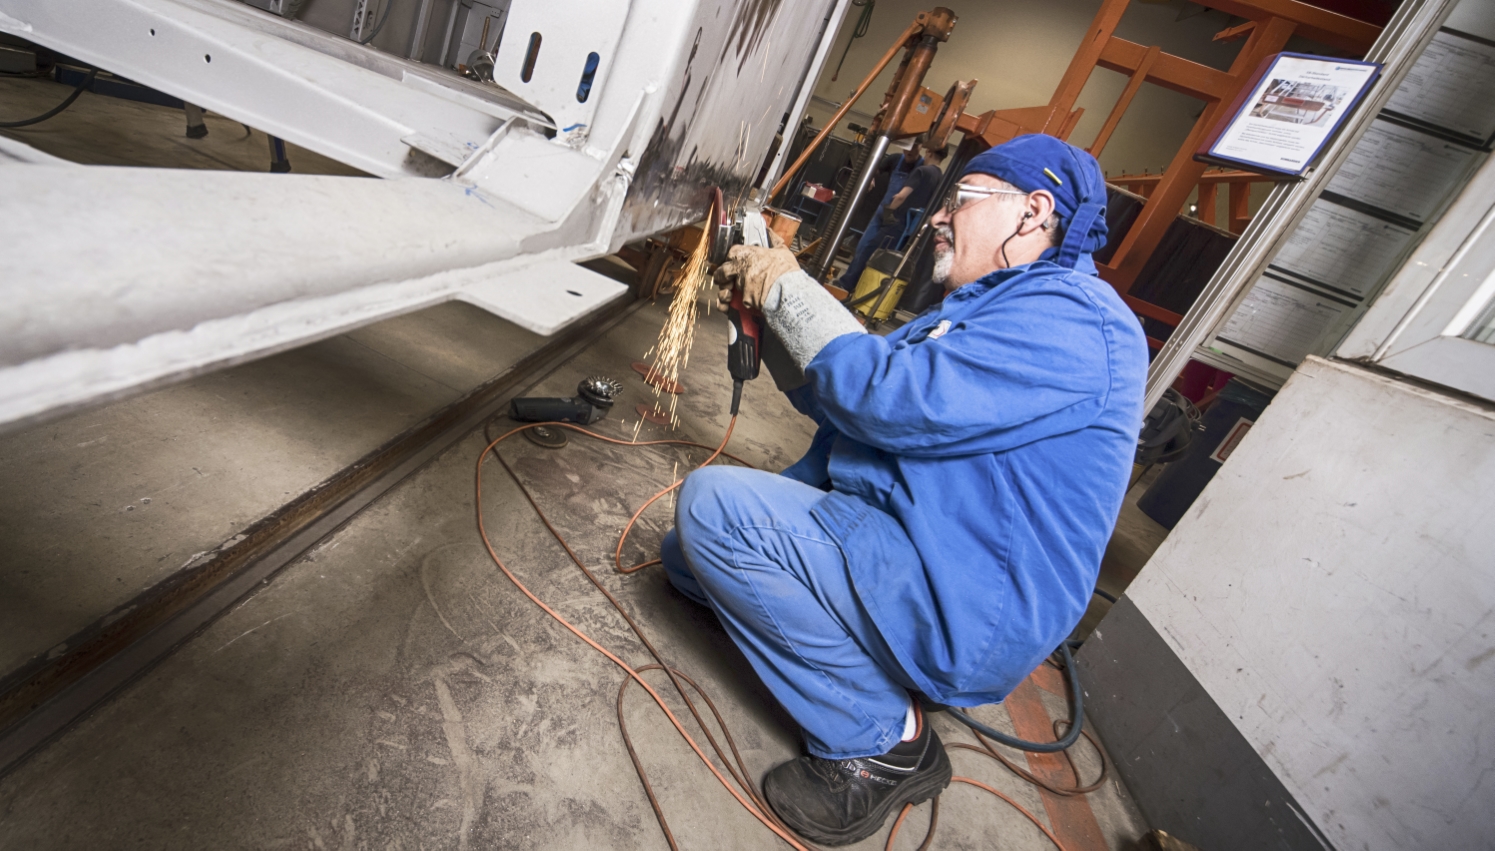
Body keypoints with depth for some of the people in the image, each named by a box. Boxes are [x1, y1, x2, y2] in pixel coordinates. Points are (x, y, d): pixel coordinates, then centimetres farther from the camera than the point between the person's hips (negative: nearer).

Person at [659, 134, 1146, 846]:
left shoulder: (1070, 318, -15)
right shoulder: (983, 310, 19)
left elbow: (891, 399, -27)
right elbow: (845, 406, 18)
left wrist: (787, 288, -13)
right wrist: (769, 312, 8)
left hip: (962, 618, -10)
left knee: (708, 504, -21)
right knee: (688, 554, 8)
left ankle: (879, 742, -9)